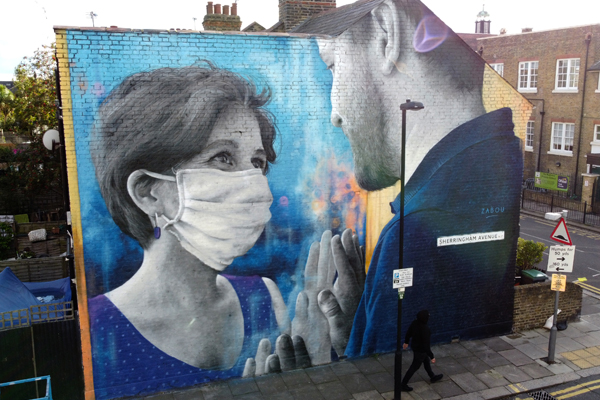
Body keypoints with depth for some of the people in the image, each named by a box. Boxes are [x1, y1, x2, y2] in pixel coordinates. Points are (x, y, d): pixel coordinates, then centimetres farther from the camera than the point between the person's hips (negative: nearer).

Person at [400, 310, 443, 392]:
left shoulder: (415, 322, -17)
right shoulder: (425, 330, -39)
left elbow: (408, 333, -1)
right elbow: (426, 346, -31)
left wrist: (406, 342, 17)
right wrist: (432, 357, -18)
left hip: (414, 345, 8)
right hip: (420, 350, -8)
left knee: (426, 361, 29)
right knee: (414, 367, 11)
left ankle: (432, 377, 53)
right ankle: (403, 384, 24)